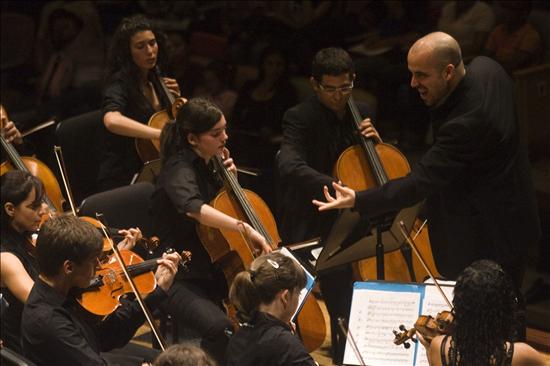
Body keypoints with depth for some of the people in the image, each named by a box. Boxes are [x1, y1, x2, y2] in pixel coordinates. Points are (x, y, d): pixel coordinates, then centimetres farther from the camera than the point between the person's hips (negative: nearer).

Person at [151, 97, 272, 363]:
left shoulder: (208, 164, 8)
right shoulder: (179, 169, -17)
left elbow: (223, 206, 25)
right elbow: (193, 207, -40)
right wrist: (243, 227, -49)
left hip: (214, 271, 8)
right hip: (180, 280, -8)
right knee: (220, 327, -36)